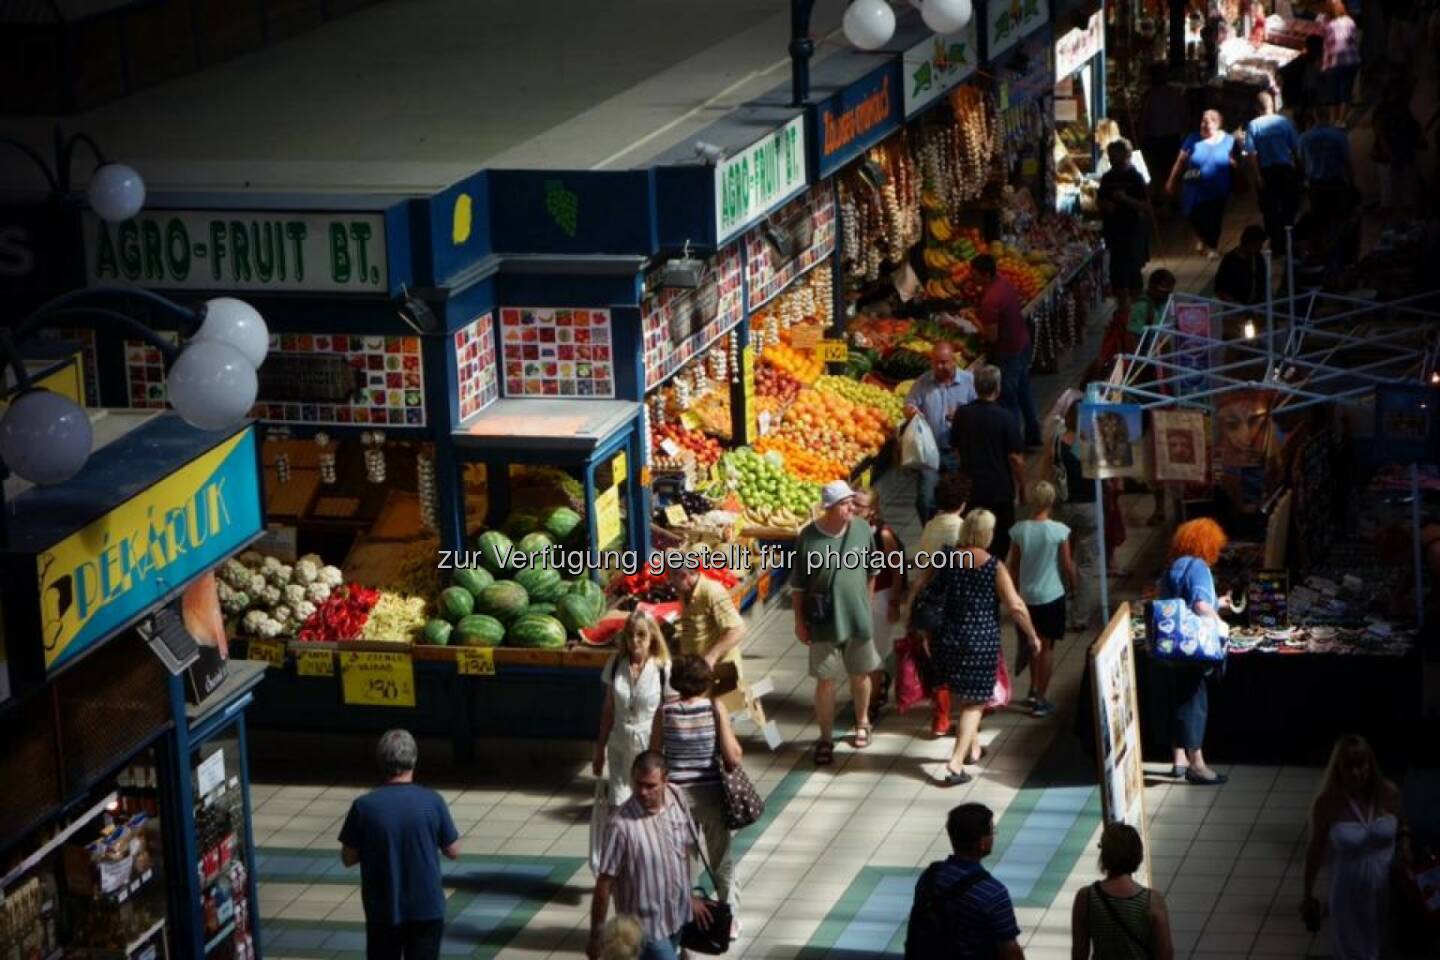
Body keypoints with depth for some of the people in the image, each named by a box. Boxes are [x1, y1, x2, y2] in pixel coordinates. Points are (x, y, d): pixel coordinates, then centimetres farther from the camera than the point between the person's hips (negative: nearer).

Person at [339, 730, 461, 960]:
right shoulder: (433, 802, -11)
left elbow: (348, 858, -3)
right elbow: (453, 851, -1)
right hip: (427, 909, 0)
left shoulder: (364, 807, -11)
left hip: (382, 912, 0)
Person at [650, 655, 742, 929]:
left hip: (676, 793, 1)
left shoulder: (665, 711, -8)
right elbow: (733, 758, -14)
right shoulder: (715, 709, -13)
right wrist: (729, 731, 3)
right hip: (711, 793, -1)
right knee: (722, 860, 15)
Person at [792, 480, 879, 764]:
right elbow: (797, 584, -6)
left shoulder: (862, 529, -6)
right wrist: (799, 621, -4)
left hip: (858, 618, 3)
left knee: (860, 675, 17)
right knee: (825, 681, 4)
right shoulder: (808, 537, -14)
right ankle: (826, 738, 15)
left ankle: (862, 724, 39)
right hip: (823, 622, -3)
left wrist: (868, 605, 11)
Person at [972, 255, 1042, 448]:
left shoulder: (990, 300, -32)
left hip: (1008, 353, -9)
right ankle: (1033, 435, 37)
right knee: (1023, 391, 24)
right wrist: (975, 312, 8)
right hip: (1024, 343, 9)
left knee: (1008, 399, 6)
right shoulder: (1003, 282, -4)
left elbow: (991, 336, -26)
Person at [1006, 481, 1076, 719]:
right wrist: (1072, 585, 10)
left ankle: (1034, 690, 32)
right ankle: (1040, 701, 10)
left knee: (1034, 643, 24)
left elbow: (1012, 565, 0)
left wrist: (1016, 589, 15)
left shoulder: (1019, 530, -9)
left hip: (1027, 595, 3)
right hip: (1052, 595, -3)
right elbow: (1067, 565, -10)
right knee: (1047, 646, 7)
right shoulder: (1059, 531, -17)